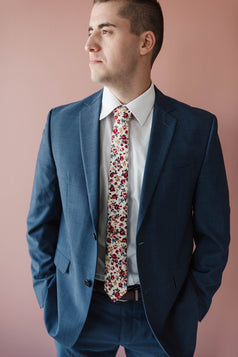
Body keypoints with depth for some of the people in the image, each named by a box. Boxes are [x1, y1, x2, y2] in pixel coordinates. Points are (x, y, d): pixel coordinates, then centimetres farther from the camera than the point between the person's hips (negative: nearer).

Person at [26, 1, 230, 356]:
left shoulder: (198, 128, -11)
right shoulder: (61, 123, -6)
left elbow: (213, 232, -4)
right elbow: (41, 222, 1)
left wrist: (190, 309, -5)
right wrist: (50, 297, -1)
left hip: (162, 316, 0)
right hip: (79, 313, 2)